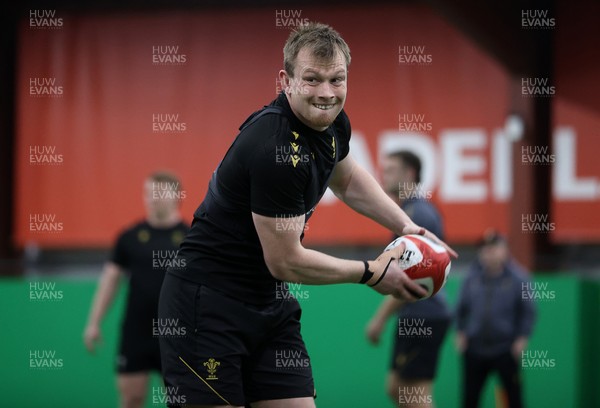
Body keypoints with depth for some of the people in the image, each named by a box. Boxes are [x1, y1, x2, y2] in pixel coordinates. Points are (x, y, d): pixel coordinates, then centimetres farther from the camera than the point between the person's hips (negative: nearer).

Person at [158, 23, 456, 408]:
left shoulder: (332, 122, 2)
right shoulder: (276, 150, -26)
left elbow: (346, 177, 28)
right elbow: (285, 261, -20)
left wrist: (406, 225, 15)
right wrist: (371, 272, -7)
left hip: (270, 303, 9)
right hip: (207, 304, -9)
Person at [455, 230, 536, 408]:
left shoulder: (517, 278, -5)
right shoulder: (472, 278, 2)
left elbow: (528, 311, -2)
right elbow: (461, 308, 12)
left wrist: (522, 338, -8)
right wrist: (460, 332, 4)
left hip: (506, 349, -2)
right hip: (475, 348, 2)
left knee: (513, 394, 0)